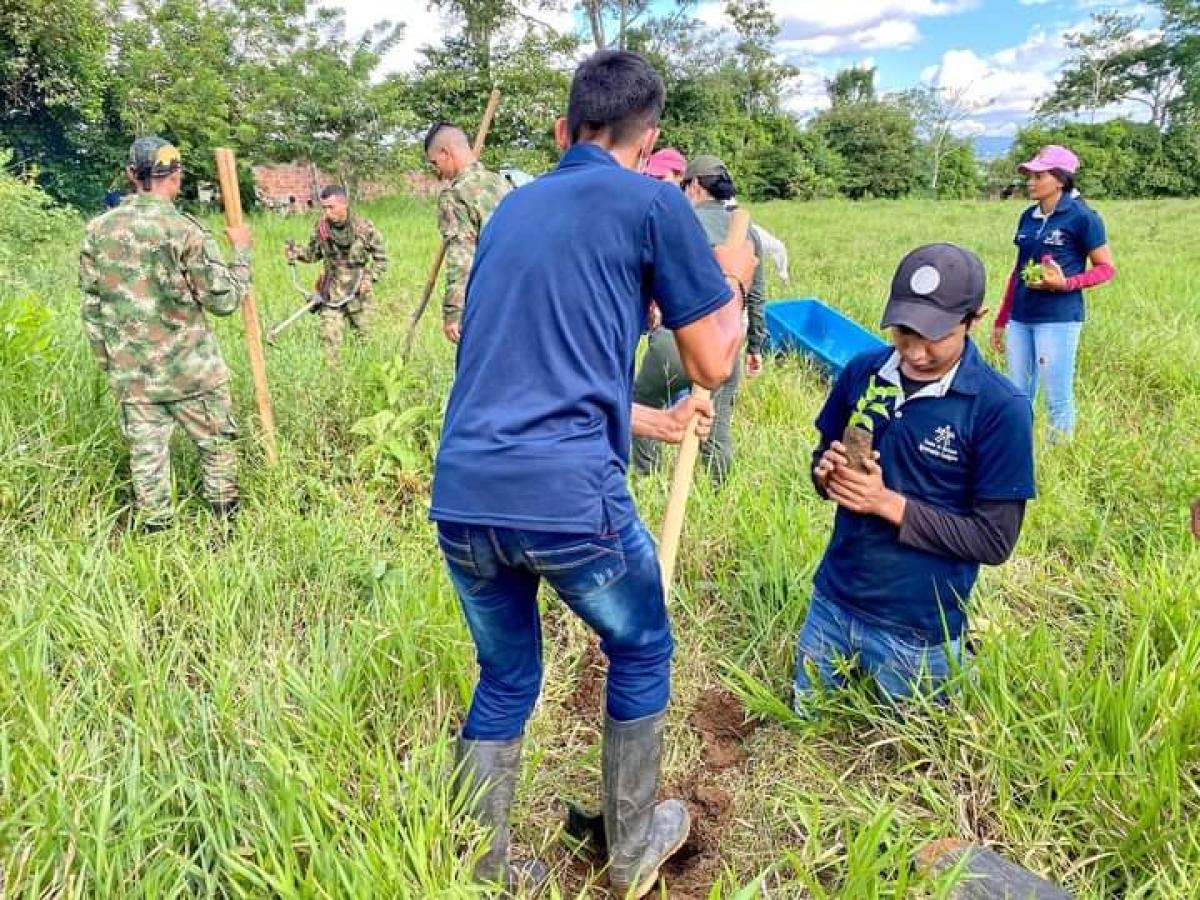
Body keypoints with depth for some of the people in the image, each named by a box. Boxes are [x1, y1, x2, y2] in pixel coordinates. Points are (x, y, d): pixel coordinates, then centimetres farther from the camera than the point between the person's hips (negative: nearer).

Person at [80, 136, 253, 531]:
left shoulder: (97, 229, 1)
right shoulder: (184, 230, -14)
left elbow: (91, 306, 7)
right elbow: (224, 299, -10)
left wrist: (107, 360, 18)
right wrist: (242, 251, 4)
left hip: (131, 373, 4)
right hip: (191, 369, -4)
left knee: (146, 455, 12)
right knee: (216, 445, 12)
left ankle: (156, 533, 21)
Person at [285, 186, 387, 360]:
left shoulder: (364, 227, -12)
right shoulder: (322, 228, -5)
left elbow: (381, 258, -3)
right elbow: (313, 254, 9)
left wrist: (370, 279, -14)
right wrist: (297, 253, -11)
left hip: (359, 293, -1)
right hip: (332, 294, 1)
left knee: (363, 334, 15)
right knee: (329, 337, -5)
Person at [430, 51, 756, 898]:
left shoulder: (512, 207, 19)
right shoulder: (653, 201, 1)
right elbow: (714, 363, 5)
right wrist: (733, 280, 24)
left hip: (461, 495, 6)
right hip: (568, 495, -5)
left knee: (504, 680, 24)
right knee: (641, 652, 22)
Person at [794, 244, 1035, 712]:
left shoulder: (1001, 407, -18)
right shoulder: (862, 371, -4)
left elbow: (995, 540, -16)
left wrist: (888, 503, -23)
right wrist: (828, 473, -15)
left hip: (917, 627, -5)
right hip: (832, 603, 5)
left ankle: (956, 667, 40)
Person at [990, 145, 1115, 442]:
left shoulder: (1082, 217, -7)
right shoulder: (1028, 217, 10)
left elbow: (1106, 269, -4)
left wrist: (1066, 284, -21)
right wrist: (1001, 321, 18)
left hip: (1059, 319, -6)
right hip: (1020, 319, 6)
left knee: (1058, 399, 0)